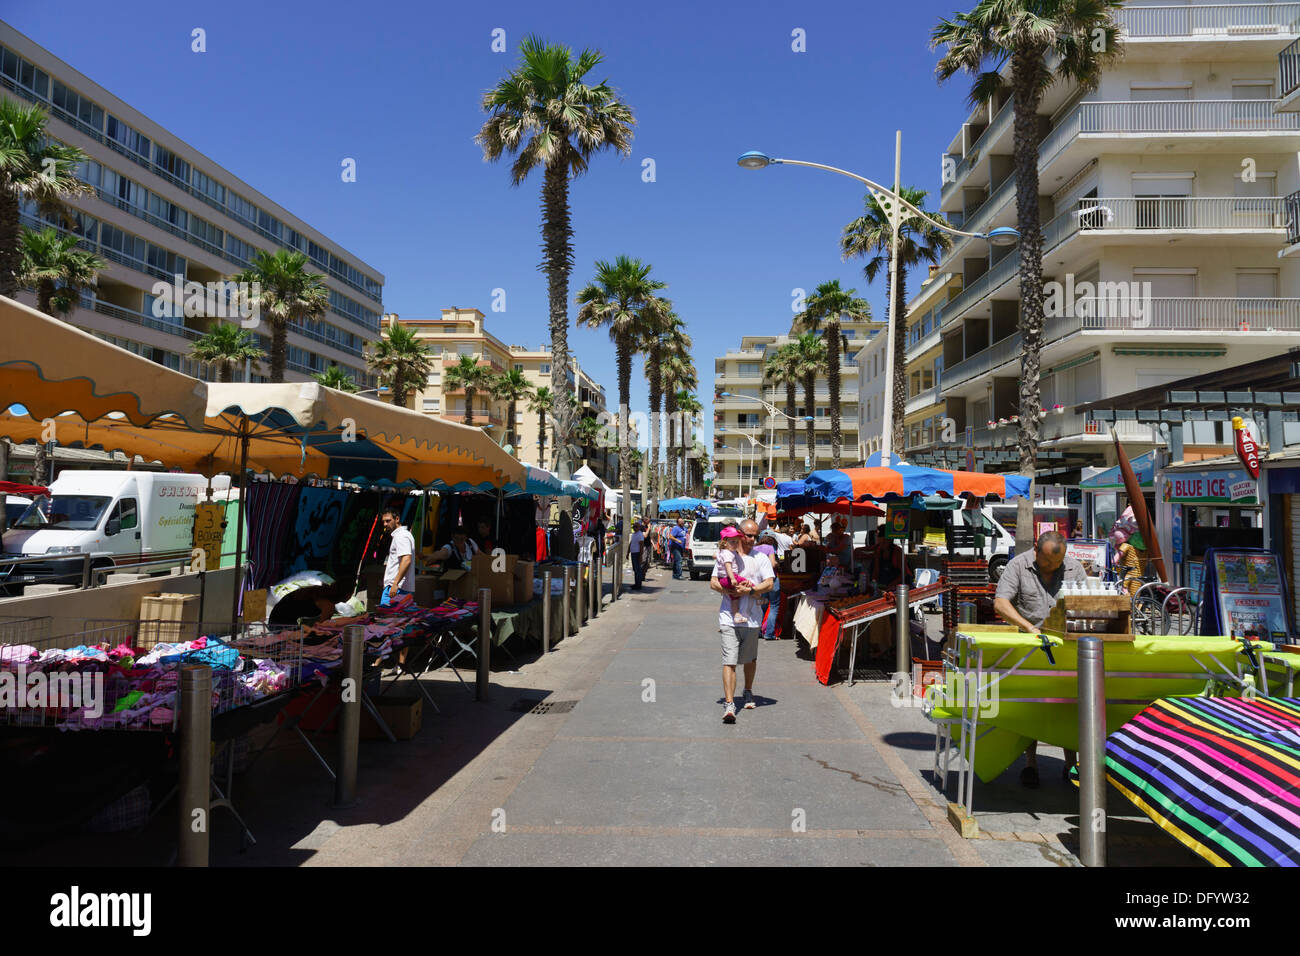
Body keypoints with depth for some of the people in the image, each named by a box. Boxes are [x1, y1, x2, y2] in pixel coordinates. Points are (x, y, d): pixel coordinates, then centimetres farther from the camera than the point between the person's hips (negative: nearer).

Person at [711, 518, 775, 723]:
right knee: (729, 661, -9)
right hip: (729, 617, -2)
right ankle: (729, 704, -11)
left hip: (752, 618, 2)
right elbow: (713, 582, 1)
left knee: (750, 659, 16)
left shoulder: (761, 558, 7)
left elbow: (769, 583, -3)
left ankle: (748, 693, 38)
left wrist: (750, 590, -16)